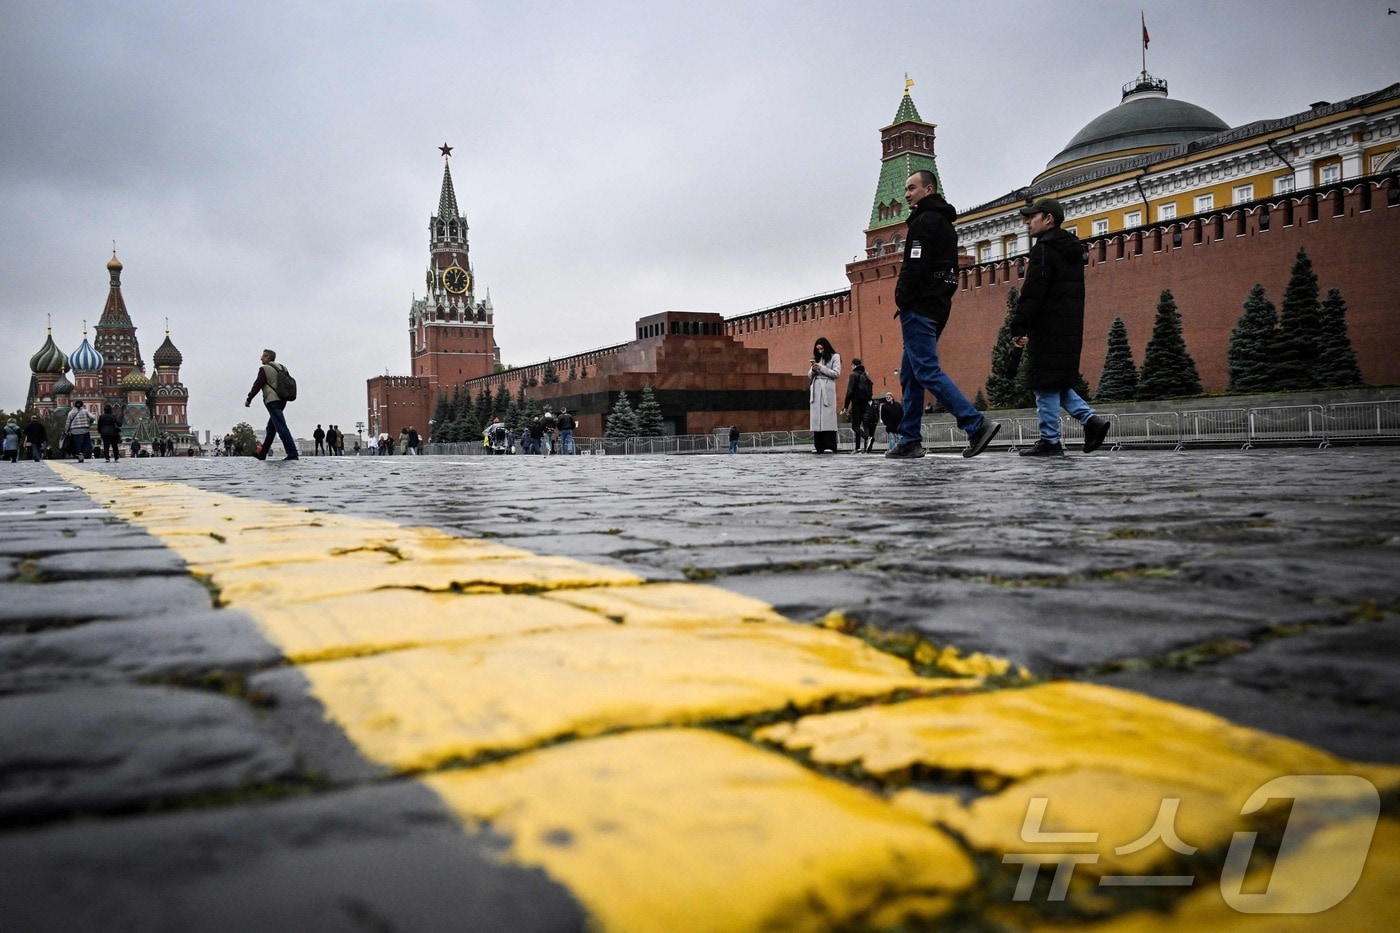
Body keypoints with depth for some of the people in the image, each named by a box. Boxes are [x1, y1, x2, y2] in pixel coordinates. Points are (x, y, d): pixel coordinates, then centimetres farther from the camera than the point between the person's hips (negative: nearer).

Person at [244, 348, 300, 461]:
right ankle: (262, 454, 24)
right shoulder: (282, 368, 16)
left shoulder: (265, 369, -6)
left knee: (281, 428, -13)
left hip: (272, 401, -9)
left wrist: (248, 399, 4)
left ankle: (292, 453, -21)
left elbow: (257, 385, -5)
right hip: (282, 401, 9)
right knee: (270, 429, 16)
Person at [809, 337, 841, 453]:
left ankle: (830, 446, -15)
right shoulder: (817, 358, 22)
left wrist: (821, 368, -7)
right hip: (816, 389, 5)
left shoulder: (835, 357, 9)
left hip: (827, 389, -5)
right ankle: (819, 446, -4)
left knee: (828, 417, -12)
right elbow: (810, 376, 21)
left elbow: (836, 373, -2)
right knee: (816, 418, -3)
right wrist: (813, 369, 0)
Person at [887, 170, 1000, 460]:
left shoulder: (924, 221, -7)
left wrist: (902, 301, -12)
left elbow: (916, 266, -19)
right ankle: (910, 441, 8)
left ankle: (977, 424, -19)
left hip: (919, 307, -10)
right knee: (910, 375, 10)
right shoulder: (945, 223, 24)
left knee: (927, 371, -14)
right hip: (938, 306, 10)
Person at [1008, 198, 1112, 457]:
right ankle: (1090, 419, 3)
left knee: (1045, 384, -5)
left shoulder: (1044, 249, -9)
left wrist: (1018, 326, -15)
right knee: (1058, 383, 16)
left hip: (1048, 328, -9)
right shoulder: (1072, 251, 20)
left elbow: (1032, 292, -17)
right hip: (1070, 328, 9)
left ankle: (1050, 441, -4)